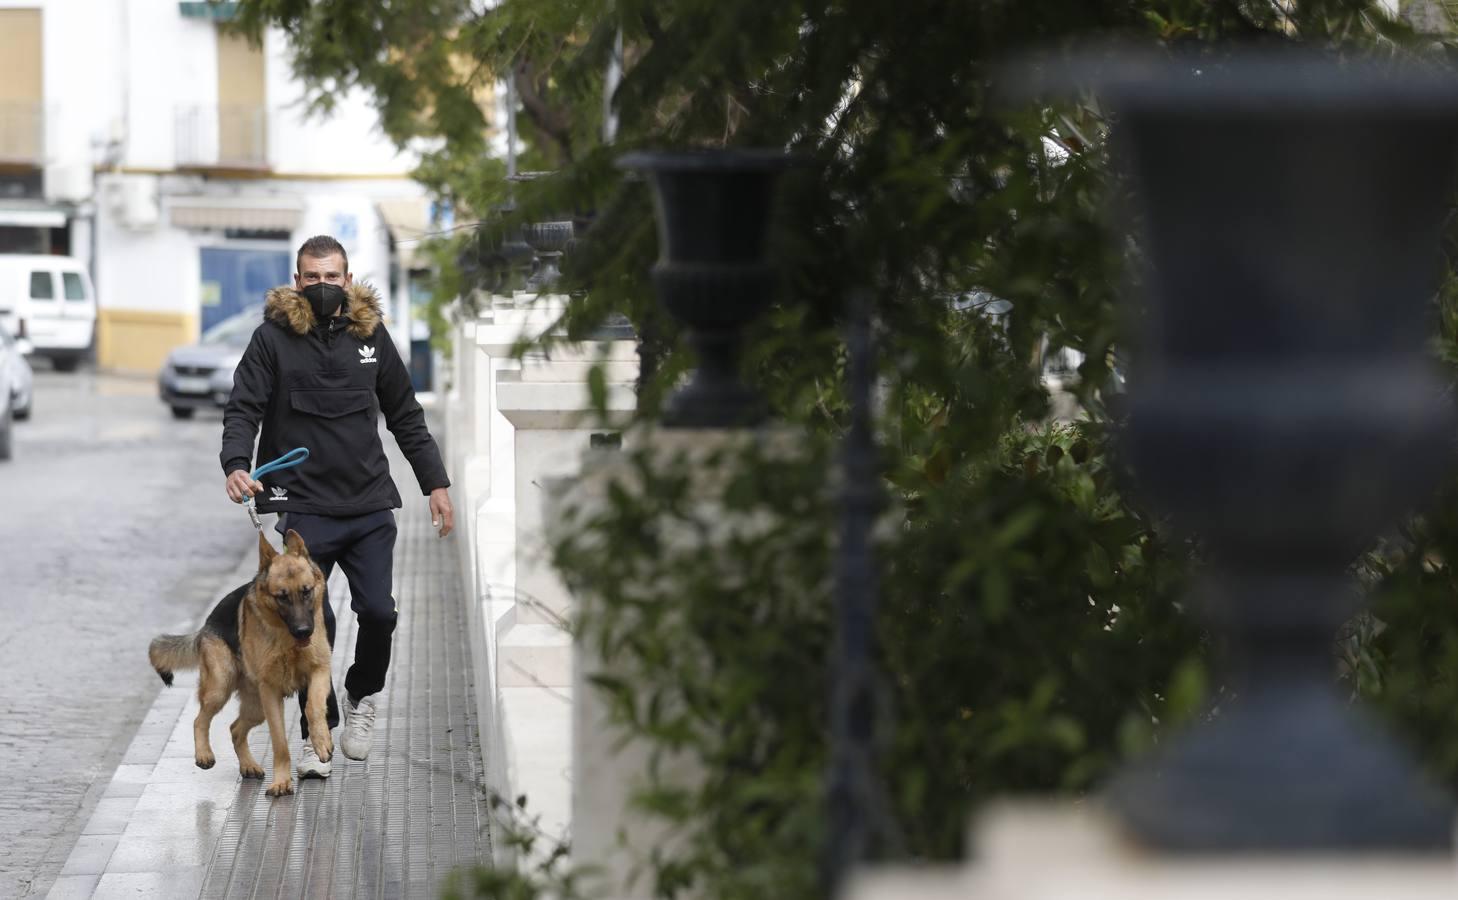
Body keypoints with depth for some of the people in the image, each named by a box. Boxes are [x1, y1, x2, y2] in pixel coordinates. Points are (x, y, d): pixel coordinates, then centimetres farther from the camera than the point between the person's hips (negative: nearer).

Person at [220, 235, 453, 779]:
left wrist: (436, 483, 12)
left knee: (378, 612, -4)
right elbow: (243, 409, -5)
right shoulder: (274, 336, -1)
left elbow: (405, 416, 16)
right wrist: (236, 464, -24)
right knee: (311, 621, -5)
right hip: (304, 507, -3)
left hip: (370, 506, 3)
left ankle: (361, 696, 26)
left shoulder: (370, 333, 8)